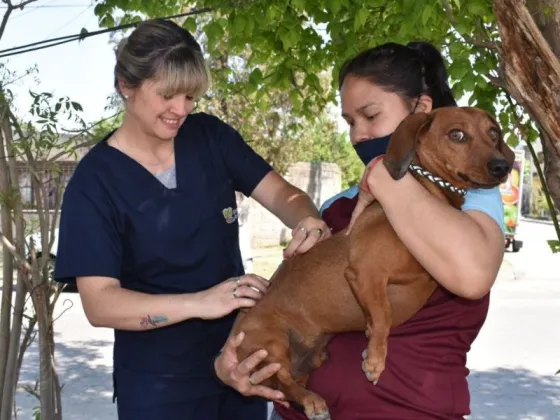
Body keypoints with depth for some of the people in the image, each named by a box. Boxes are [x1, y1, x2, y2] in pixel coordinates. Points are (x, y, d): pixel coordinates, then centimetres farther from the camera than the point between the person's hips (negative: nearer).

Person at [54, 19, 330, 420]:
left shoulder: (211, 137, -3)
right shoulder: (95, 180, -14)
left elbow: (281, 192, -3)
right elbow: (99, 303, -20)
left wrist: (309, 221, -26)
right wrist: (198, 303, -32)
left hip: (242, 361, 4)